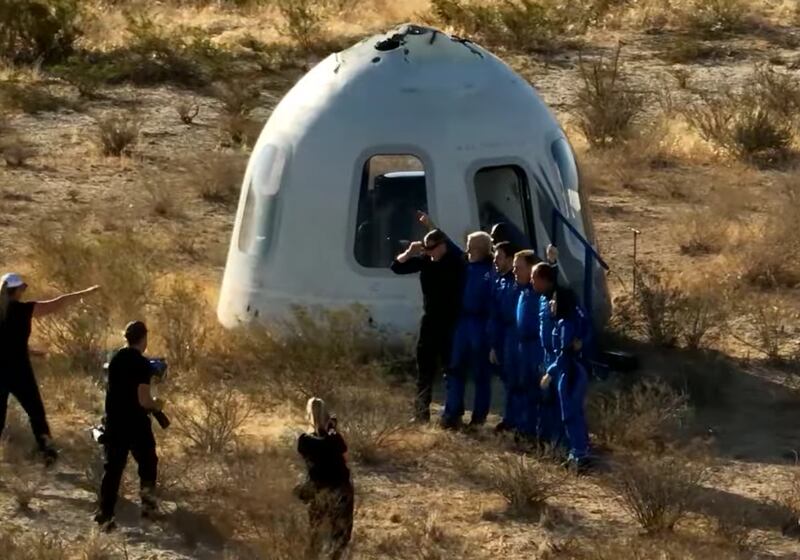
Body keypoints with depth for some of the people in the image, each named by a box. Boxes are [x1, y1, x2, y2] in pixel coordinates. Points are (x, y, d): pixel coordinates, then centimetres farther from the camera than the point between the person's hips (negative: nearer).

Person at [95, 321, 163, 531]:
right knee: (147, 463, 15)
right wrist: (156, 405, 0)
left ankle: (105, 515, 2)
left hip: (114, 422, 5)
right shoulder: (142, 364, -15)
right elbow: (143, 400, -21)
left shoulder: (115, 360, 6)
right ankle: (148, 503, 13)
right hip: (136, 423, -5)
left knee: (113, 468, 7)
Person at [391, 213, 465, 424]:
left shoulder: (455, 262, -9)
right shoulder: (425, 261, 3)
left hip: (451, 322, -6)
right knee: (424, 367, 7)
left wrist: (431, 226, -27)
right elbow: (397, 267, 6)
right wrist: (410, 253, -13)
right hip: (430, 320, 6)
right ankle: (421, 413, 12)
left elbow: (455, 249, -26)